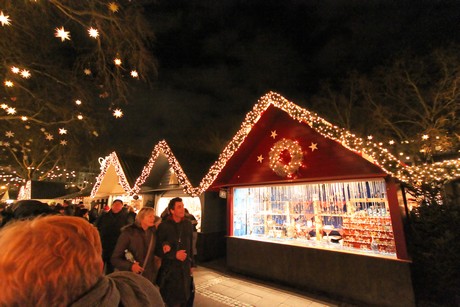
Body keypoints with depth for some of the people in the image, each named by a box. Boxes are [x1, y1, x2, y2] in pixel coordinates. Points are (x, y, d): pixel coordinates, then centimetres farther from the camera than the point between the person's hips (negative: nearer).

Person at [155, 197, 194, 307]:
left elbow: (190, 245, 6)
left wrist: (190, 263, 10)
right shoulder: (163, 226, -12)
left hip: (185, 268, 3)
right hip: (169, 269, -3)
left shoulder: (188, 224, -1)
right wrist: (174, 254, -19)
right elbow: (157, 250, -10)